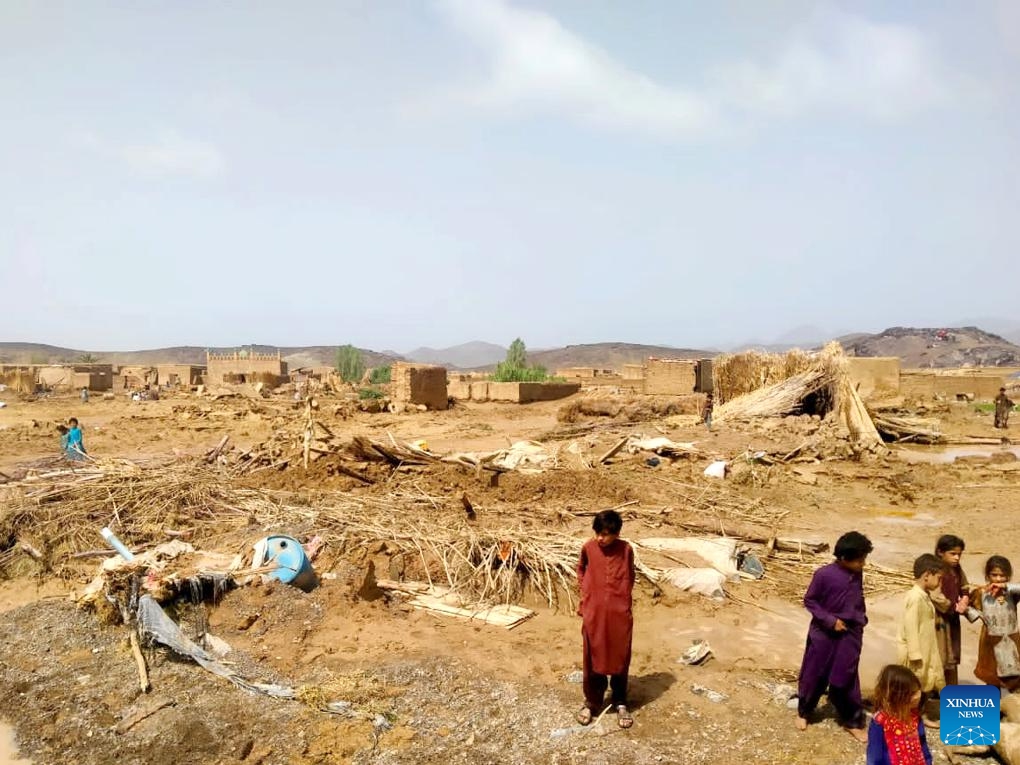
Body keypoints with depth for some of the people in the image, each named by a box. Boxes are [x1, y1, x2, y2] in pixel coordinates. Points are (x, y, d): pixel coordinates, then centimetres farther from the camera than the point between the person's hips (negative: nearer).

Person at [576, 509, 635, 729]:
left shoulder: (626, 550, -7)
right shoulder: (588, 547, -7)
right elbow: (581, 569, 13)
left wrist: (624, 598, 6)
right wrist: (585, 593, 4)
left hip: (620, 614, 0)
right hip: (594, 613, 0)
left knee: (620, 659, 11)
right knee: (594, 659, 10)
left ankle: (621, 704, 27)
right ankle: (592, 702, 26)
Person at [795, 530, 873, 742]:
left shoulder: (857, 575, -3)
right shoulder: (824, 574, -20)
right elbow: (809, 600, -11)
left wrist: (861, 619, 7)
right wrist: (830, 620, -16)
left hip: (850, 635, 4)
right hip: (824, 634, -4)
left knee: (846, 679, 9)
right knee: (814, 675, 10)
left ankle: (852, 721, 23)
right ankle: (803, 712, 30)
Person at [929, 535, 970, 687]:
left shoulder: (957, 569, 5)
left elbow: (964, 588, 15)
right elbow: (936, 597, -24)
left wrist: (965, 598, -5)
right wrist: (954, 607, -20)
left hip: (953, 618, 8)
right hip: (939, 619, -8)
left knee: (952, 655, 19)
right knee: (938, 657, -2)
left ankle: (952, 687, 32)